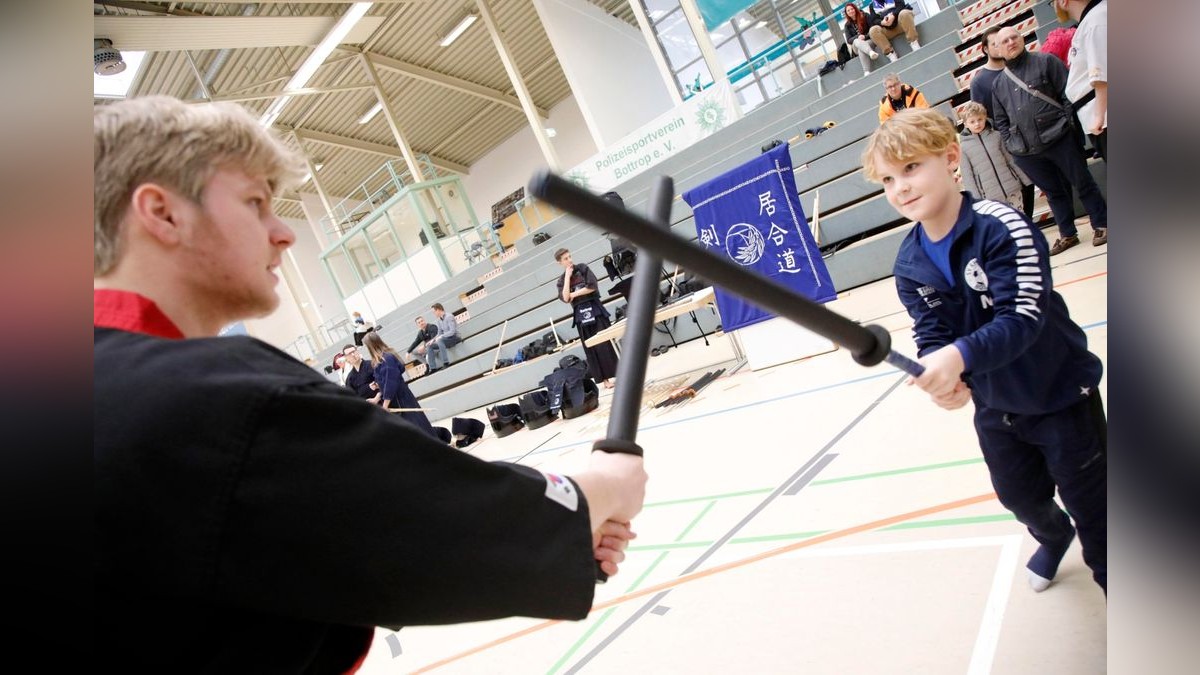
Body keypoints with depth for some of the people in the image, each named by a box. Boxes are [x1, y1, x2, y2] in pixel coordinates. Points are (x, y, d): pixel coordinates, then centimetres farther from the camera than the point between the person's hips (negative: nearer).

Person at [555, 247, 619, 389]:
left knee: (606, 342, -3)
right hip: (580, 315, 2)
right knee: (592, 348, 3)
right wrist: (567, 277, -5)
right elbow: (565, 298, -8)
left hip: (594, 309, -2)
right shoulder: (562, 280, 8)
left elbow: (592, 286, -8)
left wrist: (574, 294, -7)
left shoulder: (582, 268, 3)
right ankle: (605, 378, 8)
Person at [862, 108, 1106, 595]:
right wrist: (946, 377, -32)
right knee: (1020, 496, 25)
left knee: (1089, 501, 8)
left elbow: (1023, 318, -32)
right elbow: (931, 336, -11)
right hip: (994, 408, 6)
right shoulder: (909, 265, -9)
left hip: (1059, 394, -5)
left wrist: (960, 357, -48)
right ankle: (1053, 537, 58)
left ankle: (1107, 571, 37)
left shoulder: (1002, 227, -25)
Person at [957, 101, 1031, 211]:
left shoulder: (996, 136, 4)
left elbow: (1011, 160, 11)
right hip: (991, 196, -3)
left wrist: (1026, 181, 12)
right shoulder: (963, 147, -5)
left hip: (1012, 188, 3)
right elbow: (967, 176, -5)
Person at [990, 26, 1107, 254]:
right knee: (1054, 193, 14)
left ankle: (1101, 225, 19)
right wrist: (1010, 145, 4)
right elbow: (1001, 120, 15)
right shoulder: (998, 84, 12)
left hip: (1059, 139, -3)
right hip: (1027, 152, 4)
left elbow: (1068, 93, -3)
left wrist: (1068, 123, -11)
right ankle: (1067, 234, 24)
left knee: (1083, 183, 5)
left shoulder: (1045, 61, 1)